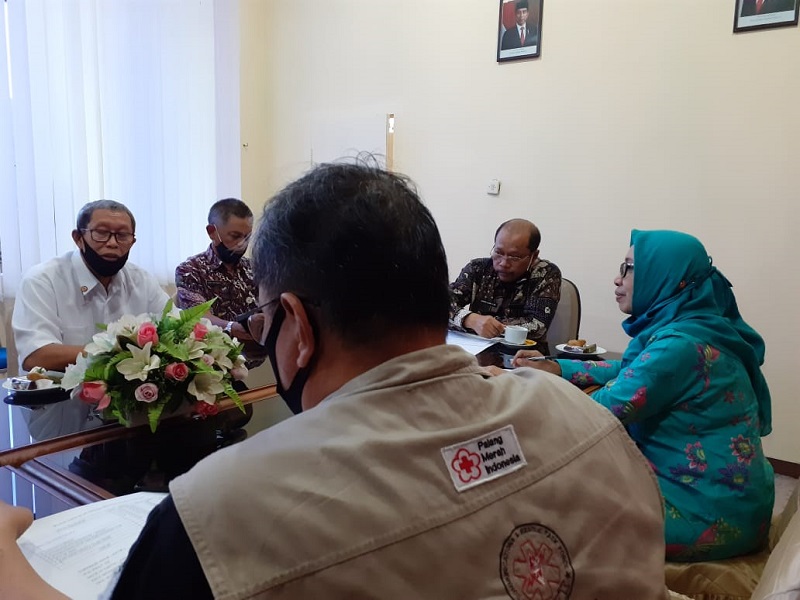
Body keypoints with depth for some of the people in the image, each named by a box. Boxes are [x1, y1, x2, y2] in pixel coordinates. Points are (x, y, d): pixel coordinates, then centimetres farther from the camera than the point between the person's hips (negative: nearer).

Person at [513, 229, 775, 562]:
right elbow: (630, 371, 19)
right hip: (718, 495, 8)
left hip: (713, 514, -8)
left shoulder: (681, 344, -25)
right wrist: (554, 367, 11)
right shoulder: (685, 327, 4)